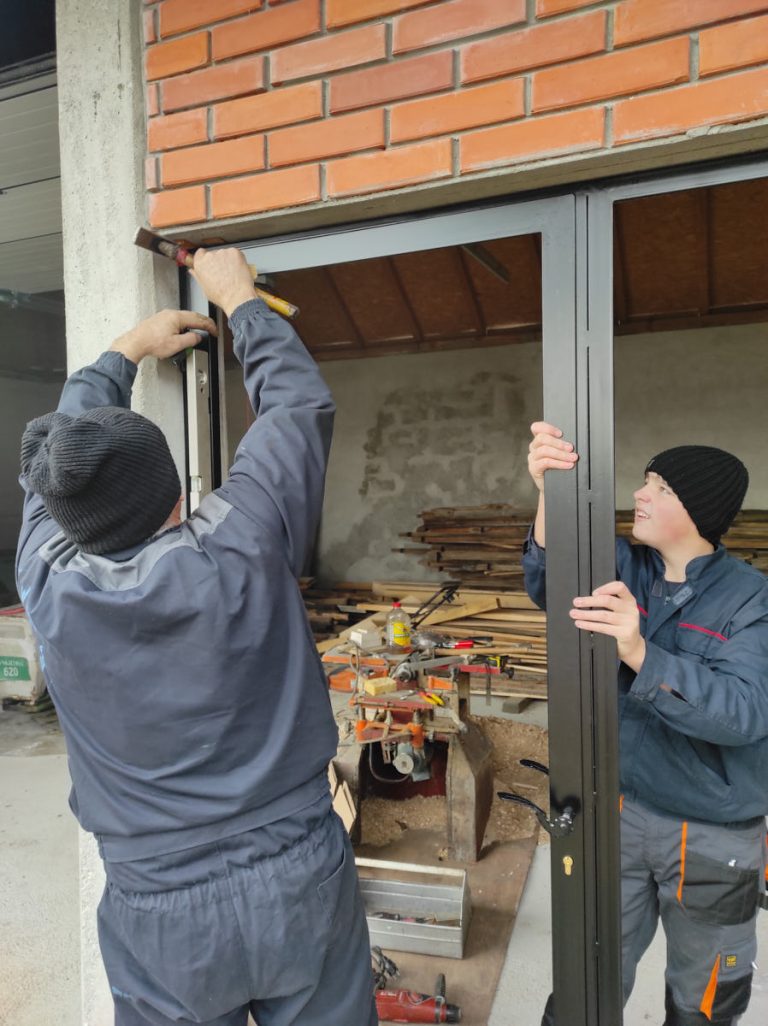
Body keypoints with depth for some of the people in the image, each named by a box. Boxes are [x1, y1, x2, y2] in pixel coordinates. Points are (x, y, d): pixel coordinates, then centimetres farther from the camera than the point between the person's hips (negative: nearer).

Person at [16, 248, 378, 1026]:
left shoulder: (49, 586, -13)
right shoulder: (241, 548, -20)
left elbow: (52, 449, 7)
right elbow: (300, 405, -4)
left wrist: (128, 349, 20)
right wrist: (239, 298, 10)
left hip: (160, 914, 1)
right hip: (300, 884, 0)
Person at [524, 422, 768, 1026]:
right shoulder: (625, 567, -6)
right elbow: (548, 588, -24)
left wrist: (639, 653, -46)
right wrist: (552, 496, -41)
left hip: (714, 836, -2)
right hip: (619, 811, 3)